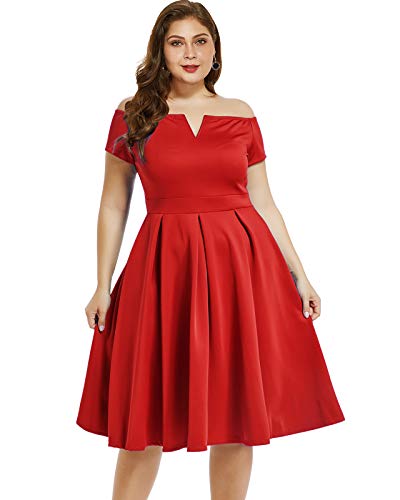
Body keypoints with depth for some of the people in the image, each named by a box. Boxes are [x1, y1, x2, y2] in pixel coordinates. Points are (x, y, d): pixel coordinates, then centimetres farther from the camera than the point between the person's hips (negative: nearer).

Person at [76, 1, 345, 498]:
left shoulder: (241, 116, 8)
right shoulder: (133, 115, 4)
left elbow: (263, 202, 11)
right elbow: (113, 205, 5)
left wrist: (299, 275, 7)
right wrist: (103, 286, 1)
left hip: (243, 263, 2)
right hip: (165, 267, -1)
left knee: (238, 411, 8)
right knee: (146, 414, 5)